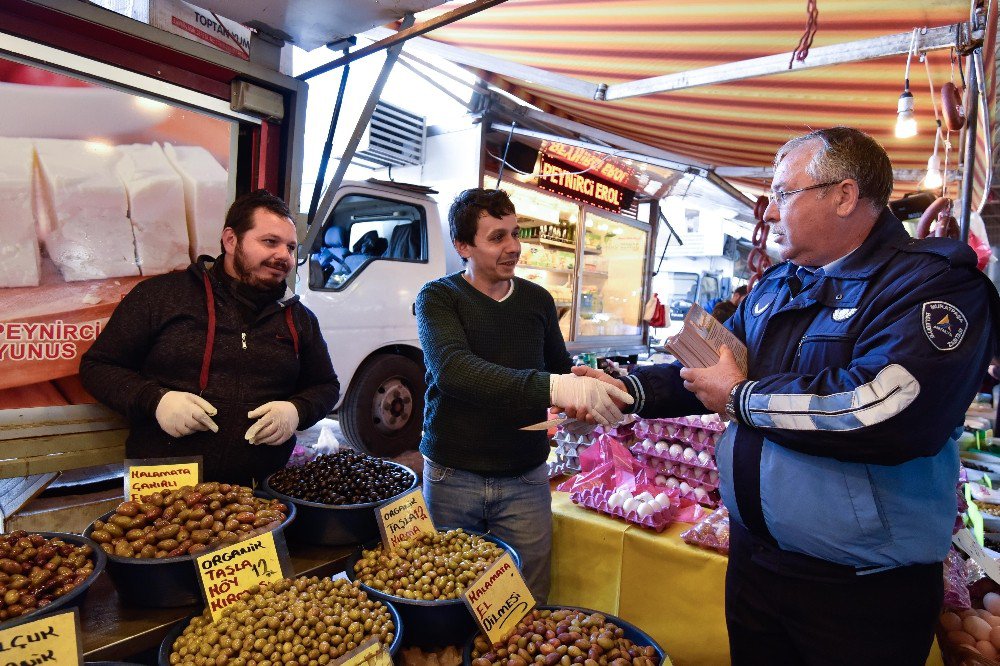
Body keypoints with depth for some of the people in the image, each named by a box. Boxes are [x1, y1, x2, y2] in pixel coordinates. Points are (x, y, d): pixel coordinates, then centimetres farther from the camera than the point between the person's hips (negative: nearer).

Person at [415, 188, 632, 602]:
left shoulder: (538, 300, 4)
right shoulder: (438, 298, -9)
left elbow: (561, 367, 16)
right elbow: (452, 370, -28)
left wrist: (583, 392, -8)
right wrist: (552, 387, -40)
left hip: (525, 477, 3)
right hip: (453, 474, -2)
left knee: (528, 605, 11)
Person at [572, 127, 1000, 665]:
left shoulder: (935, 282, -16)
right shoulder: (774, 287, 8)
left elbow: (889, 409, -32)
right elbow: (706, 371, 15)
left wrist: (743, 399, -19)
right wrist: (624, 390, 0)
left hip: (862, 588, -6)